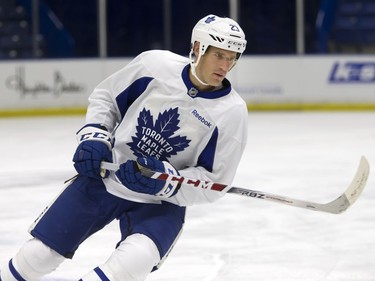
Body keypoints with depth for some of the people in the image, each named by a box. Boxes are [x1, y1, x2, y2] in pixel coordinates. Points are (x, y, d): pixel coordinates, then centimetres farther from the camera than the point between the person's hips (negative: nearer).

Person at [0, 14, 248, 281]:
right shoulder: (154, 64, -12)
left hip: (160, 203, -2)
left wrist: (165, 180, -25)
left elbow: (213, 182, -11)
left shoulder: (232, 111, -15)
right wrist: (94, 136, -9)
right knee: (38, 254, 3)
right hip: (103, 177, 2)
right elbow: (105, 97, 6)